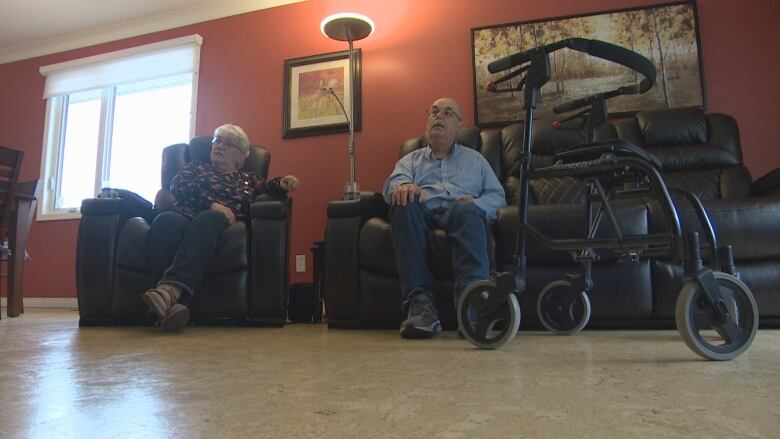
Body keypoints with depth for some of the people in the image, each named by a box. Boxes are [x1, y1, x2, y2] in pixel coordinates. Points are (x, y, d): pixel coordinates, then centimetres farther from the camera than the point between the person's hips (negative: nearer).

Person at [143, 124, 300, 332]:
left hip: (219, 221, -1)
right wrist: (212, 203, -7)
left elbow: (268, 189, 13)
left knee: (209, 219, -38)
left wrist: (281, 184, -11)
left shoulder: (248, 179, 32)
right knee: (166, 221, -36)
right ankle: (171, 302, -53)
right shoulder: (195, 168, 31)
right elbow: (178, 187, 10)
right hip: (185, 215, 1)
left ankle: (169, 289, -57)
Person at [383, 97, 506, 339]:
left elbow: (498, 195, 19)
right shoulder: (411, 160, 29)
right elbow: (392, 183, 6)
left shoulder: (475, 159, 31)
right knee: (404, 204, -34)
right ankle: (419, 301, -41)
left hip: (459, 214, 0)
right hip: (423, 215, 1)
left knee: (466, 209, -36)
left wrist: (476, 203, -6)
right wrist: (404, 186, -20)